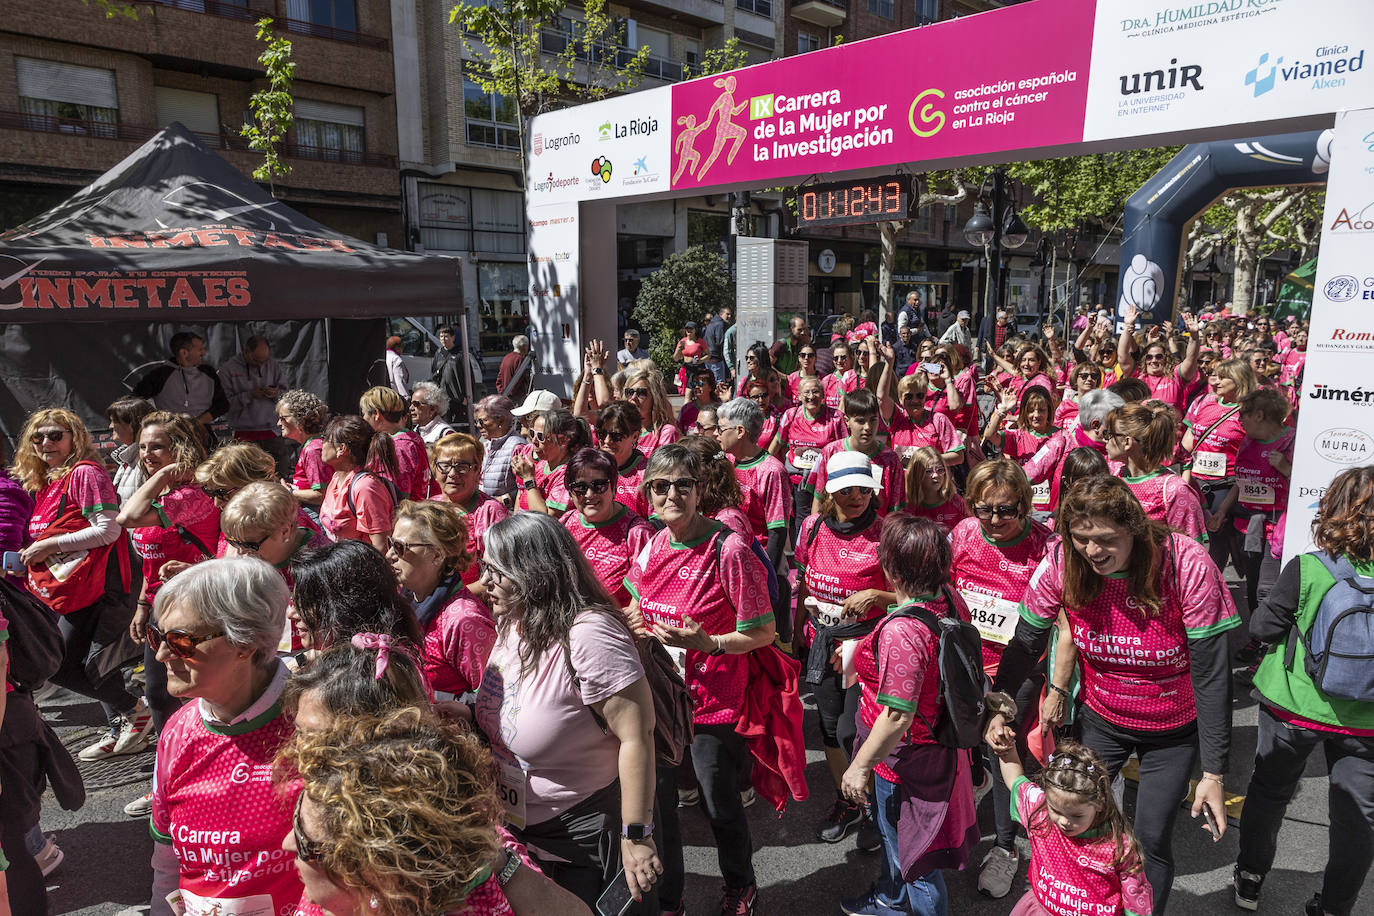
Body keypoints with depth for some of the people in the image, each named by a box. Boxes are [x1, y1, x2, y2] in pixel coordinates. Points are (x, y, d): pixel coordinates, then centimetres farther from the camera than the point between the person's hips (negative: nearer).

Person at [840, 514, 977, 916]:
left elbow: (897, 717, -31)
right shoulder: (950, 599, -10)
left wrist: (860, 766, -19)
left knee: (911, 853, 15)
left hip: (907, 759, -10)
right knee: (891, 830, 33)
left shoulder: (900, 632, -35)